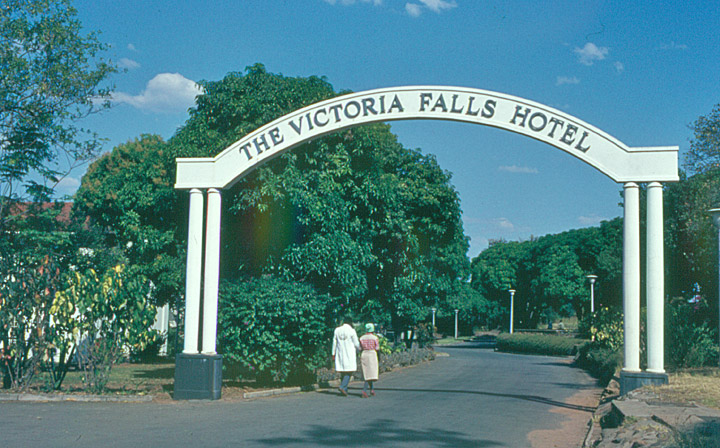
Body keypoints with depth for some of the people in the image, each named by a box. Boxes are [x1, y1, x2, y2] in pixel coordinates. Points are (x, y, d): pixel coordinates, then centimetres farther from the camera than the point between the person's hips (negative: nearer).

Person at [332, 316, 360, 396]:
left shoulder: (337, 330, 4)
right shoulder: (352, 330, -9)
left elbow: (334, 342, 7)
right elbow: (356, 343, -6)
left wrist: (333, 354, 12)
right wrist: (359, 349, 14)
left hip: (340, 353, 5)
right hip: (350, 354, -5)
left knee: (343, 371, 11)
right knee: (349, 371, -1)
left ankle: (344, 390, 10)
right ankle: (342, 386, -19)